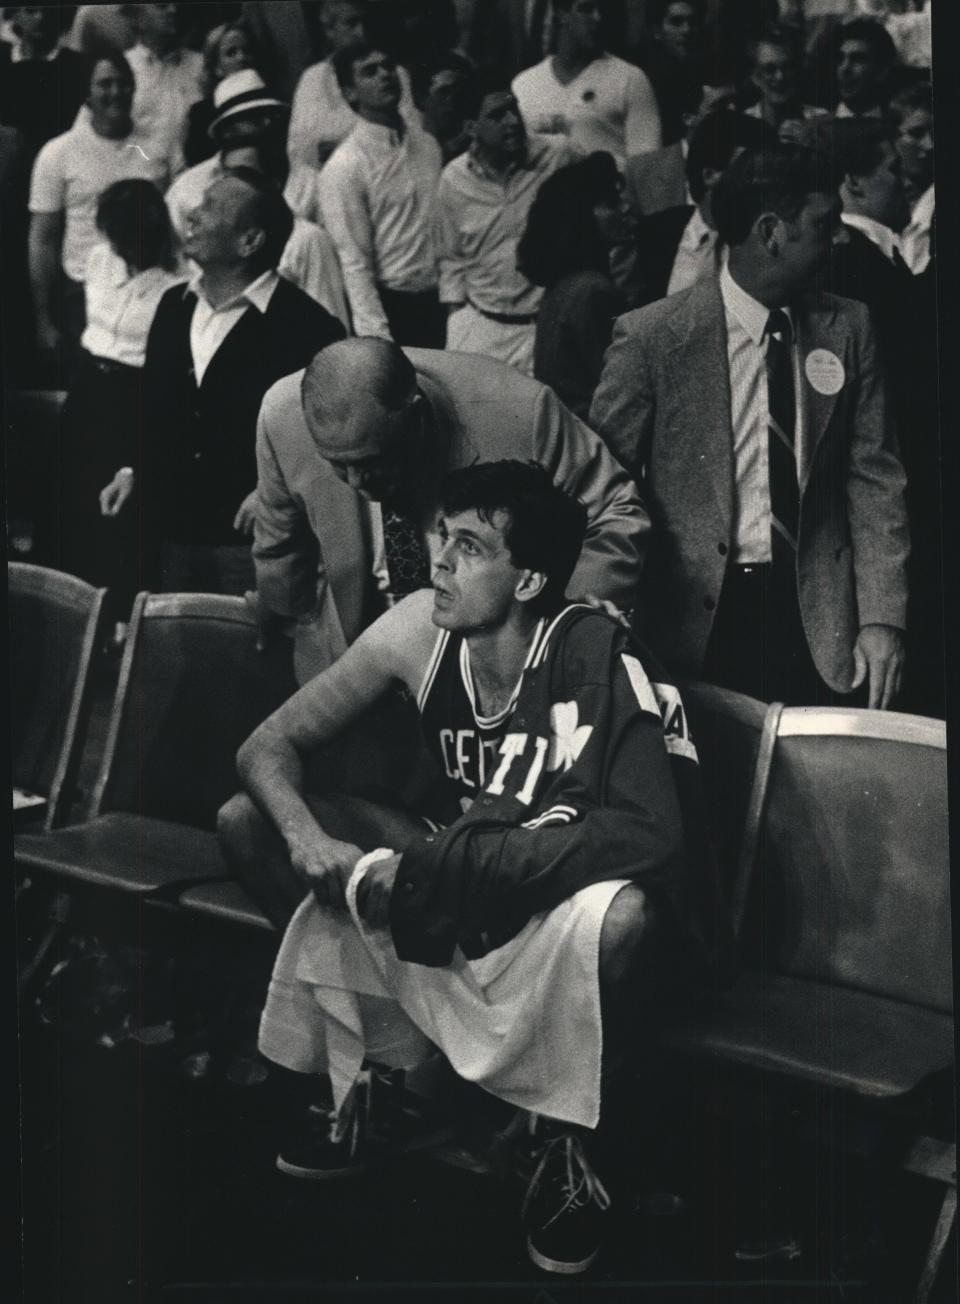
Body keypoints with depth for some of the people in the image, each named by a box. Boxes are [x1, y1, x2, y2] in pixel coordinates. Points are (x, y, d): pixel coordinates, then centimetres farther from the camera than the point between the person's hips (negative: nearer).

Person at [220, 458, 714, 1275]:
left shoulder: (596, 658, -25)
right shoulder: (422, 629, -11)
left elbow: (652, 833, -38)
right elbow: (269, 746, -7)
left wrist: (439, 865, -40)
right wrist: (305, 836, -30)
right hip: (463, 896, 5)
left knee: (623, 911, -41)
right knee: (246, 823, -7)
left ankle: (580, 1150, -10)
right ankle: (379, 1085, 0)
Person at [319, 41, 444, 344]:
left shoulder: (427, 145, 7)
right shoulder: (343, 167, -12)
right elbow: (354, 264, -14)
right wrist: (379, 339, -18)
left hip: (439, 302, 6)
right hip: (390, 307, -6)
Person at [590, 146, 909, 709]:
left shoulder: (848, 328, 2)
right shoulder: (651, 337, -9)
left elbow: (874, 479, 3)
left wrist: (882, 618, -4)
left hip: (816, 622, 3)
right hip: (694, 618, -2)